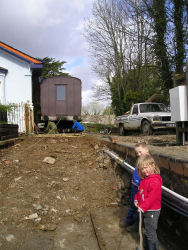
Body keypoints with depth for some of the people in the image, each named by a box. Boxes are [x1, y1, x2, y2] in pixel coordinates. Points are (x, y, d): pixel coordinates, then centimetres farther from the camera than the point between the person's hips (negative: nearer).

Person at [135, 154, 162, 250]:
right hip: (144, 210, 9)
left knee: (151, 232, 3)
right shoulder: (144, 178, 4)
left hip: (152, 211, -9)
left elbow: (151, 197, -28)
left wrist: (142, 207, -25)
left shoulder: (155, 181, -26)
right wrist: (136, 199, 2)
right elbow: (140, 190, 16)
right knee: (147, 229, 25)